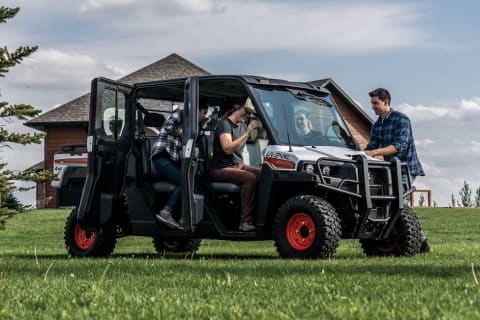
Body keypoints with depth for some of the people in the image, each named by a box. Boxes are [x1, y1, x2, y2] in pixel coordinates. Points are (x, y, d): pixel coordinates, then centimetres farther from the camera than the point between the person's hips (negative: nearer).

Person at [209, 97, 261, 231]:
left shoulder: (242, 126, 16)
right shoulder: (224, 124, -10)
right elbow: (227, 148, -25)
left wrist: (241, 163, 11)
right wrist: (247, 133, -26)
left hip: (236, 165, 8)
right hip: (221, 169, -8)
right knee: (249, 178, -32)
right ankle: (245, 221, -33)